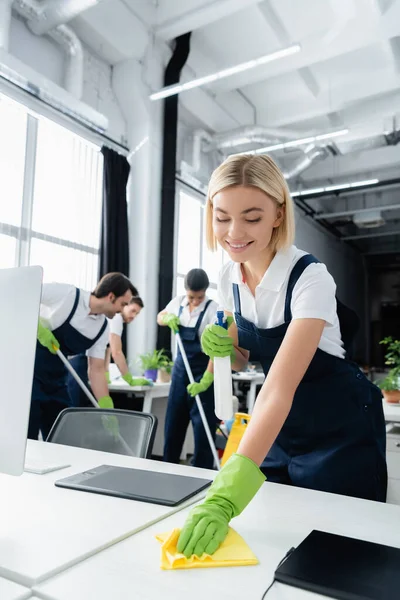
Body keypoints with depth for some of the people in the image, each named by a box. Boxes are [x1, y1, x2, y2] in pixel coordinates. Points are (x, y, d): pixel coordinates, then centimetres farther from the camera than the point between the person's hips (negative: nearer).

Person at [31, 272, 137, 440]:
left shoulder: (102, 328, -1)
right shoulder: (65, 293, -18)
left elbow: (97, 370, 0)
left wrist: (108, 411, -6)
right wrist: (38, 326, -22)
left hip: (55, 380, 6)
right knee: (27, 438, -5)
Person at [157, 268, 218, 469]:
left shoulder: (213, 309, -19)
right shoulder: (178, 302, -1)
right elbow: (160, 317, 18)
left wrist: (206, 380, -33)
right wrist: (168, 318, -7)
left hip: (203, 370, -6)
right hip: (180, 367, 6)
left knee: (202, 427, -2)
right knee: (173, 423, 14)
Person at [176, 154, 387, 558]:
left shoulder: (309, 278, -28)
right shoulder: (229, 277, -8)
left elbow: (280, 386, -39)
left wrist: (228, 493, -47)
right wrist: (222, 348, -19)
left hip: (338, 430, -5)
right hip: (281, 426, 6)